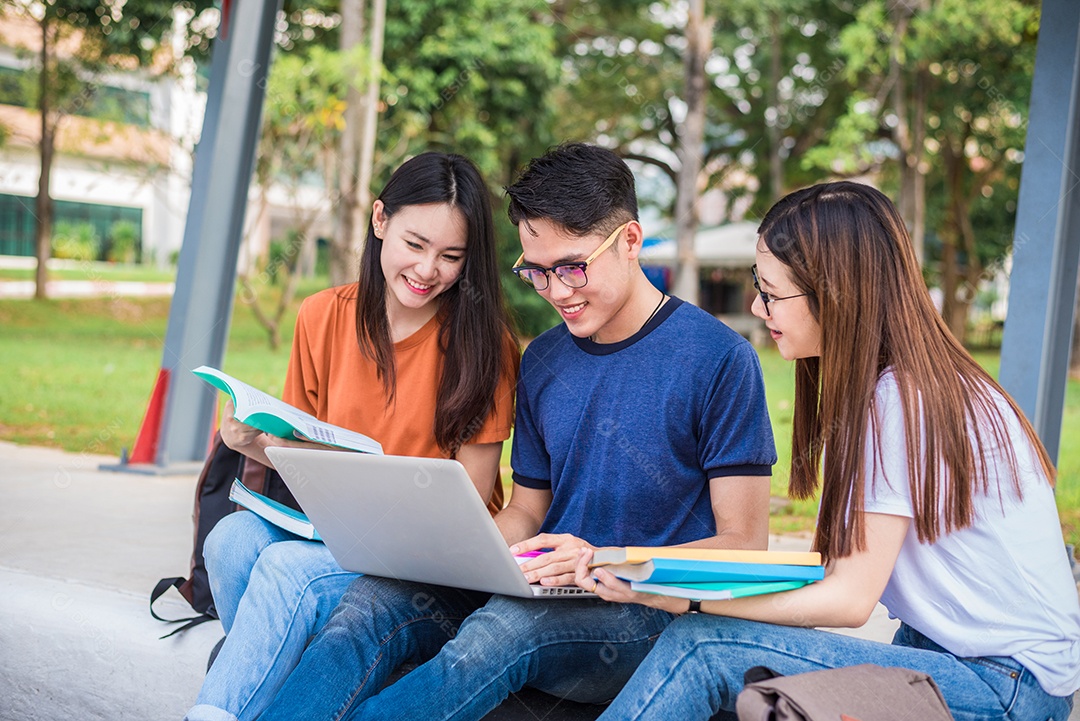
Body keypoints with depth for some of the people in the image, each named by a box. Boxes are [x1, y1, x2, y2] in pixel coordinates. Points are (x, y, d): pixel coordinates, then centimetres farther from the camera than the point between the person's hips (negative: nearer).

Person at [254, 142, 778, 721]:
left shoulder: (718, 358, -6)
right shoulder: (542, 362, 14)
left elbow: (744, 542, -7)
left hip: (651, 619, -5)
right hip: (547, 599, 5)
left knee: (509, 623, -36)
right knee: (376, 595, -22)